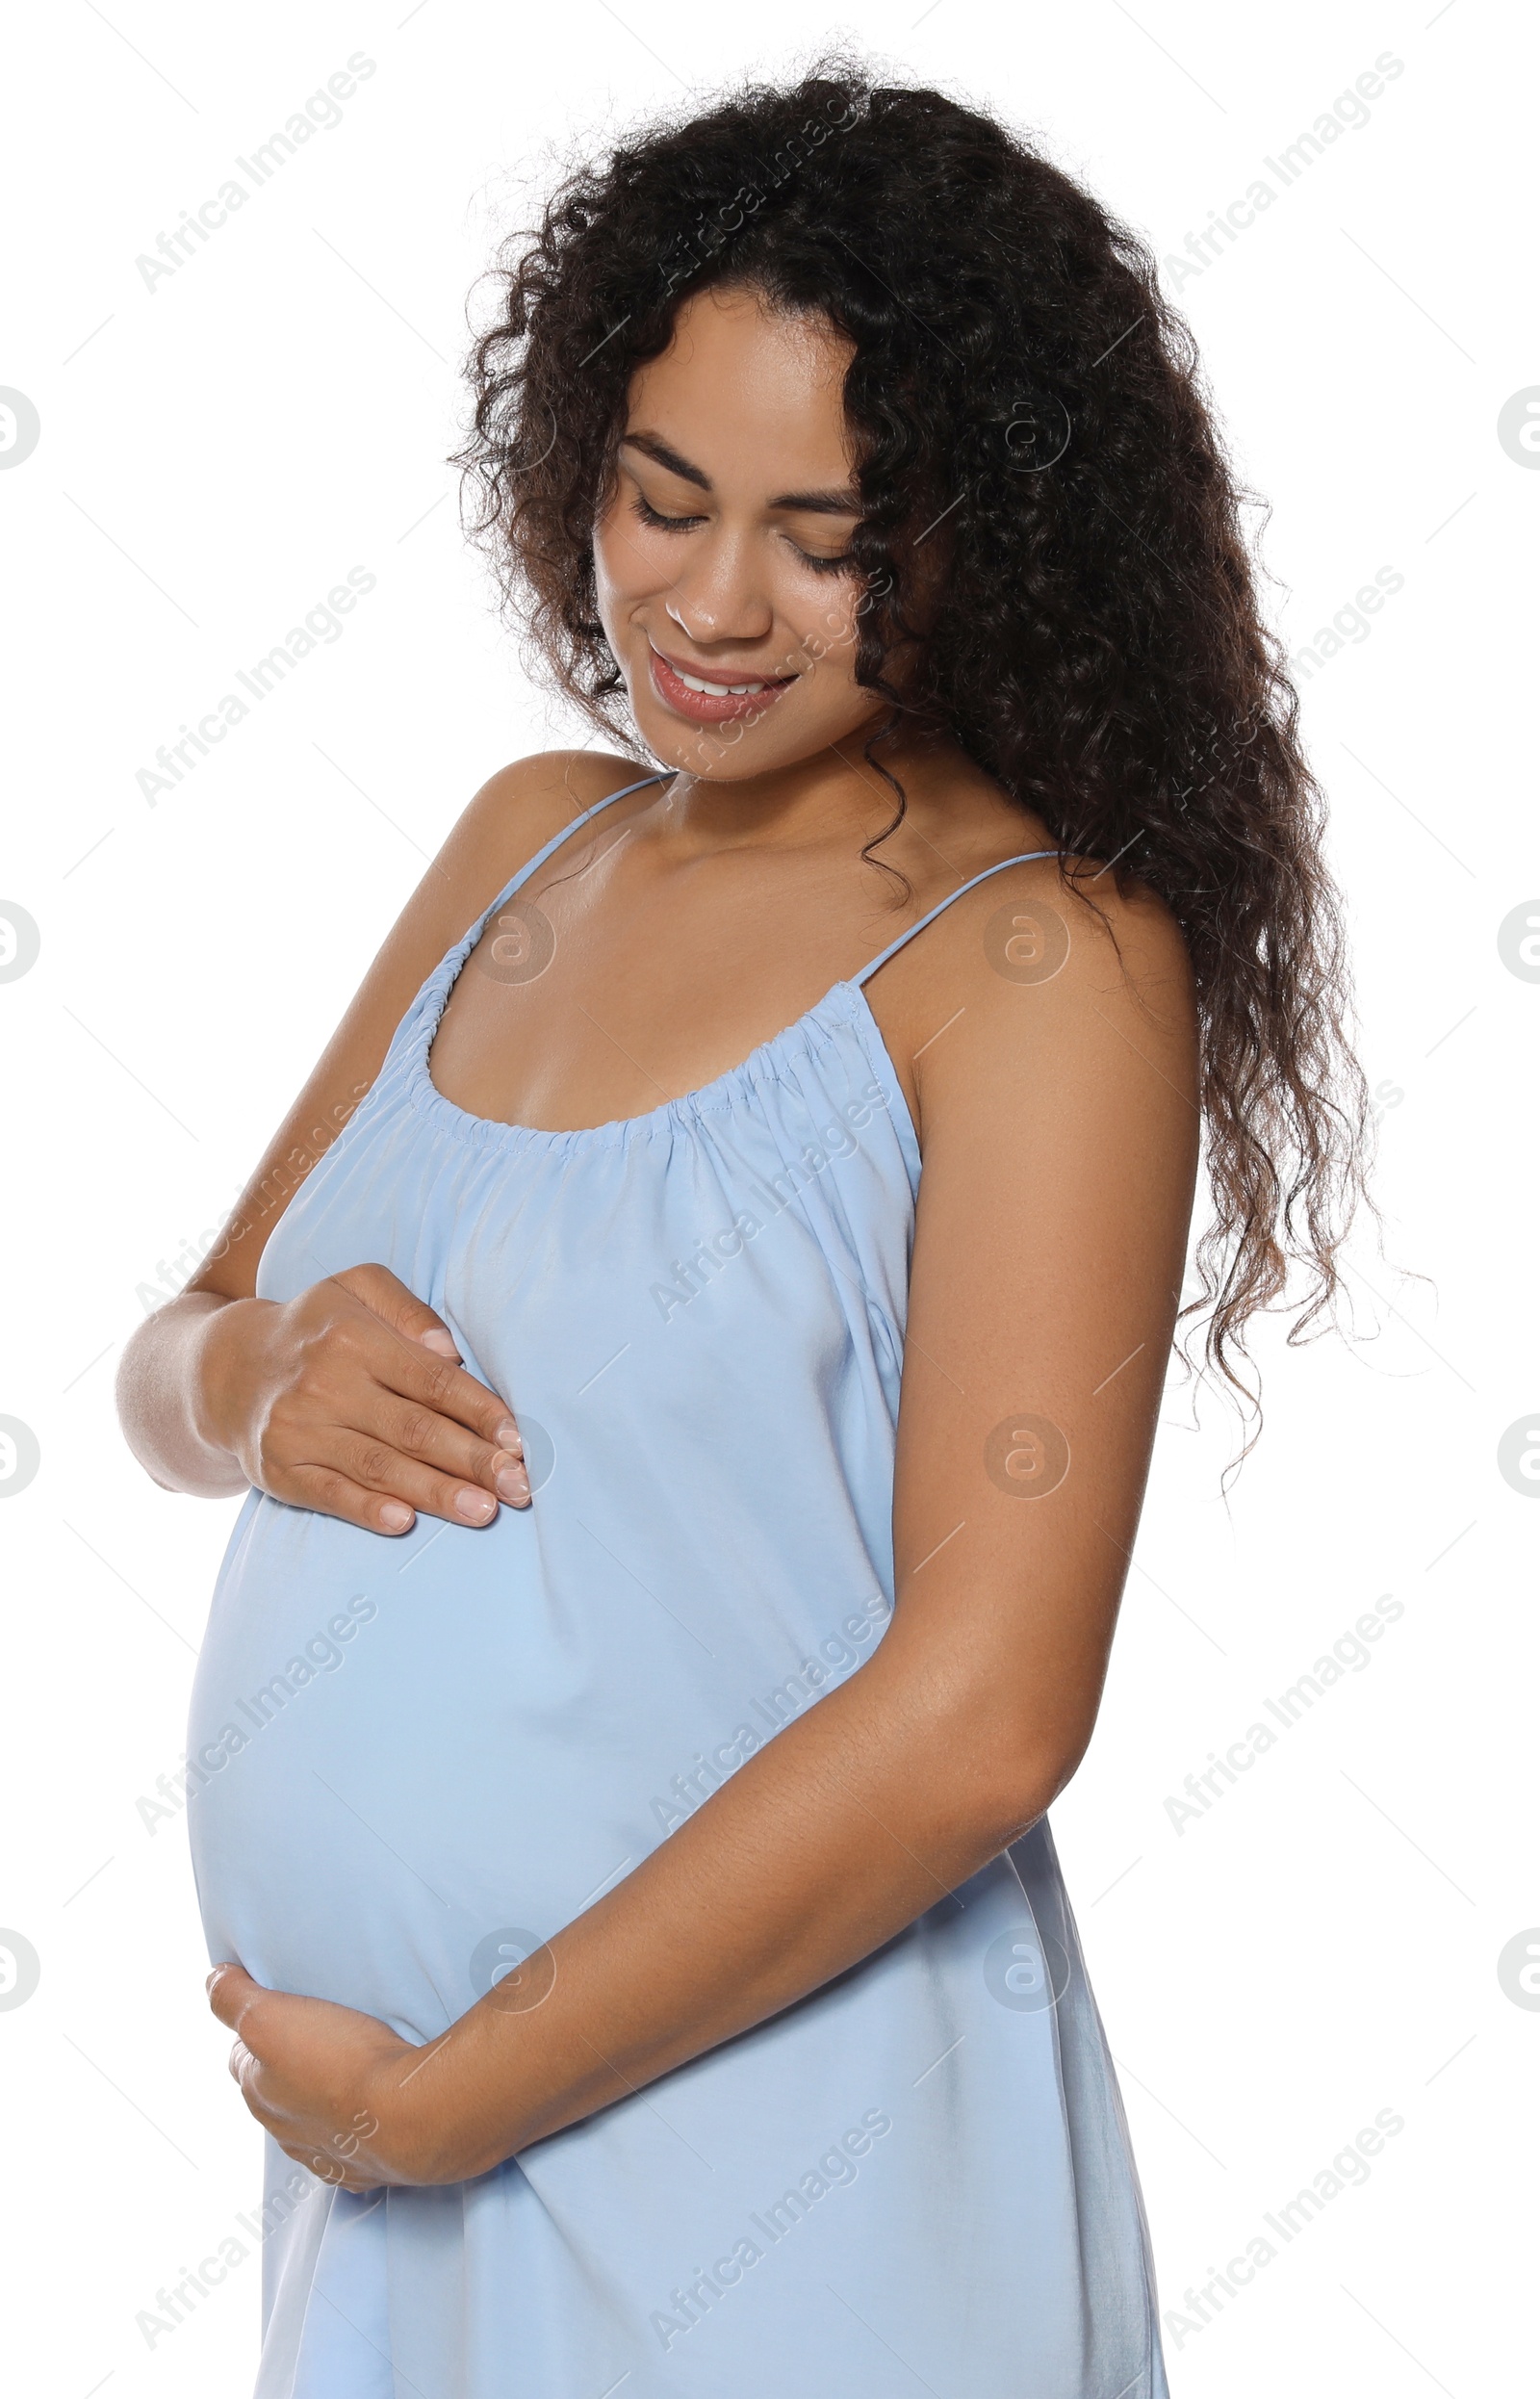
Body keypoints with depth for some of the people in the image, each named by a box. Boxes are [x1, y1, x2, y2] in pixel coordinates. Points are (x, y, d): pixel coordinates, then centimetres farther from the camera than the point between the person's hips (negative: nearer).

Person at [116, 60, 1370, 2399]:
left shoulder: (1045, 959, -15)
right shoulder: (528, 841, 5)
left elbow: (981, 1716, -21)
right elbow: (168, 1360, 11)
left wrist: (443, 2095, -16)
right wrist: (255, 1383, -12)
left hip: (756, 2175, -6)